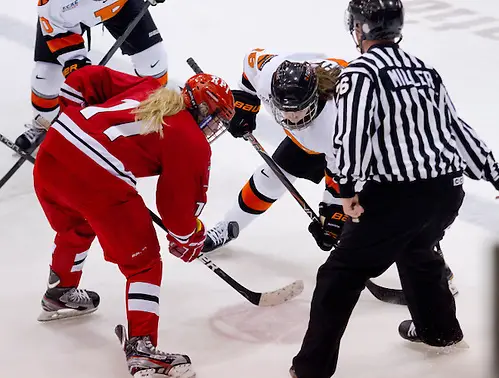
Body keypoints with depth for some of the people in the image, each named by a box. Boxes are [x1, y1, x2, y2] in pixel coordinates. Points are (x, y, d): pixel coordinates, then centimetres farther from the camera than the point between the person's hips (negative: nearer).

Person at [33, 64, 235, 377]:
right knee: (143, 262, 9)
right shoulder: (192, 143, 6)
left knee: (75, 228, 37)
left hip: (50, 153, 8)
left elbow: (82, 81, 22)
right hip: (98, 181, -8)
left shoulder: (145, 89, 23)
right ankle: (142, 349, 4)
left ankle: (60, 294, 56)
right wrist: (189, 239, 25)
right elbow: (178, 202, 8)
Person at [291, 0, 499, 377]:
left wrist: (347, 188, -16)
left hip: (398, 195, -8)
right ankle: (440, 330, 51)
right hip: (449, 190, 8)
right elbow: (457, 128, 20)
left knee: (342, 275, 1)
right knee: (416, 250, 35)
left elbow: (352, 130, -21)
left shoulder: (361, 71, -6)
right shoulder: (426, 71, 16)